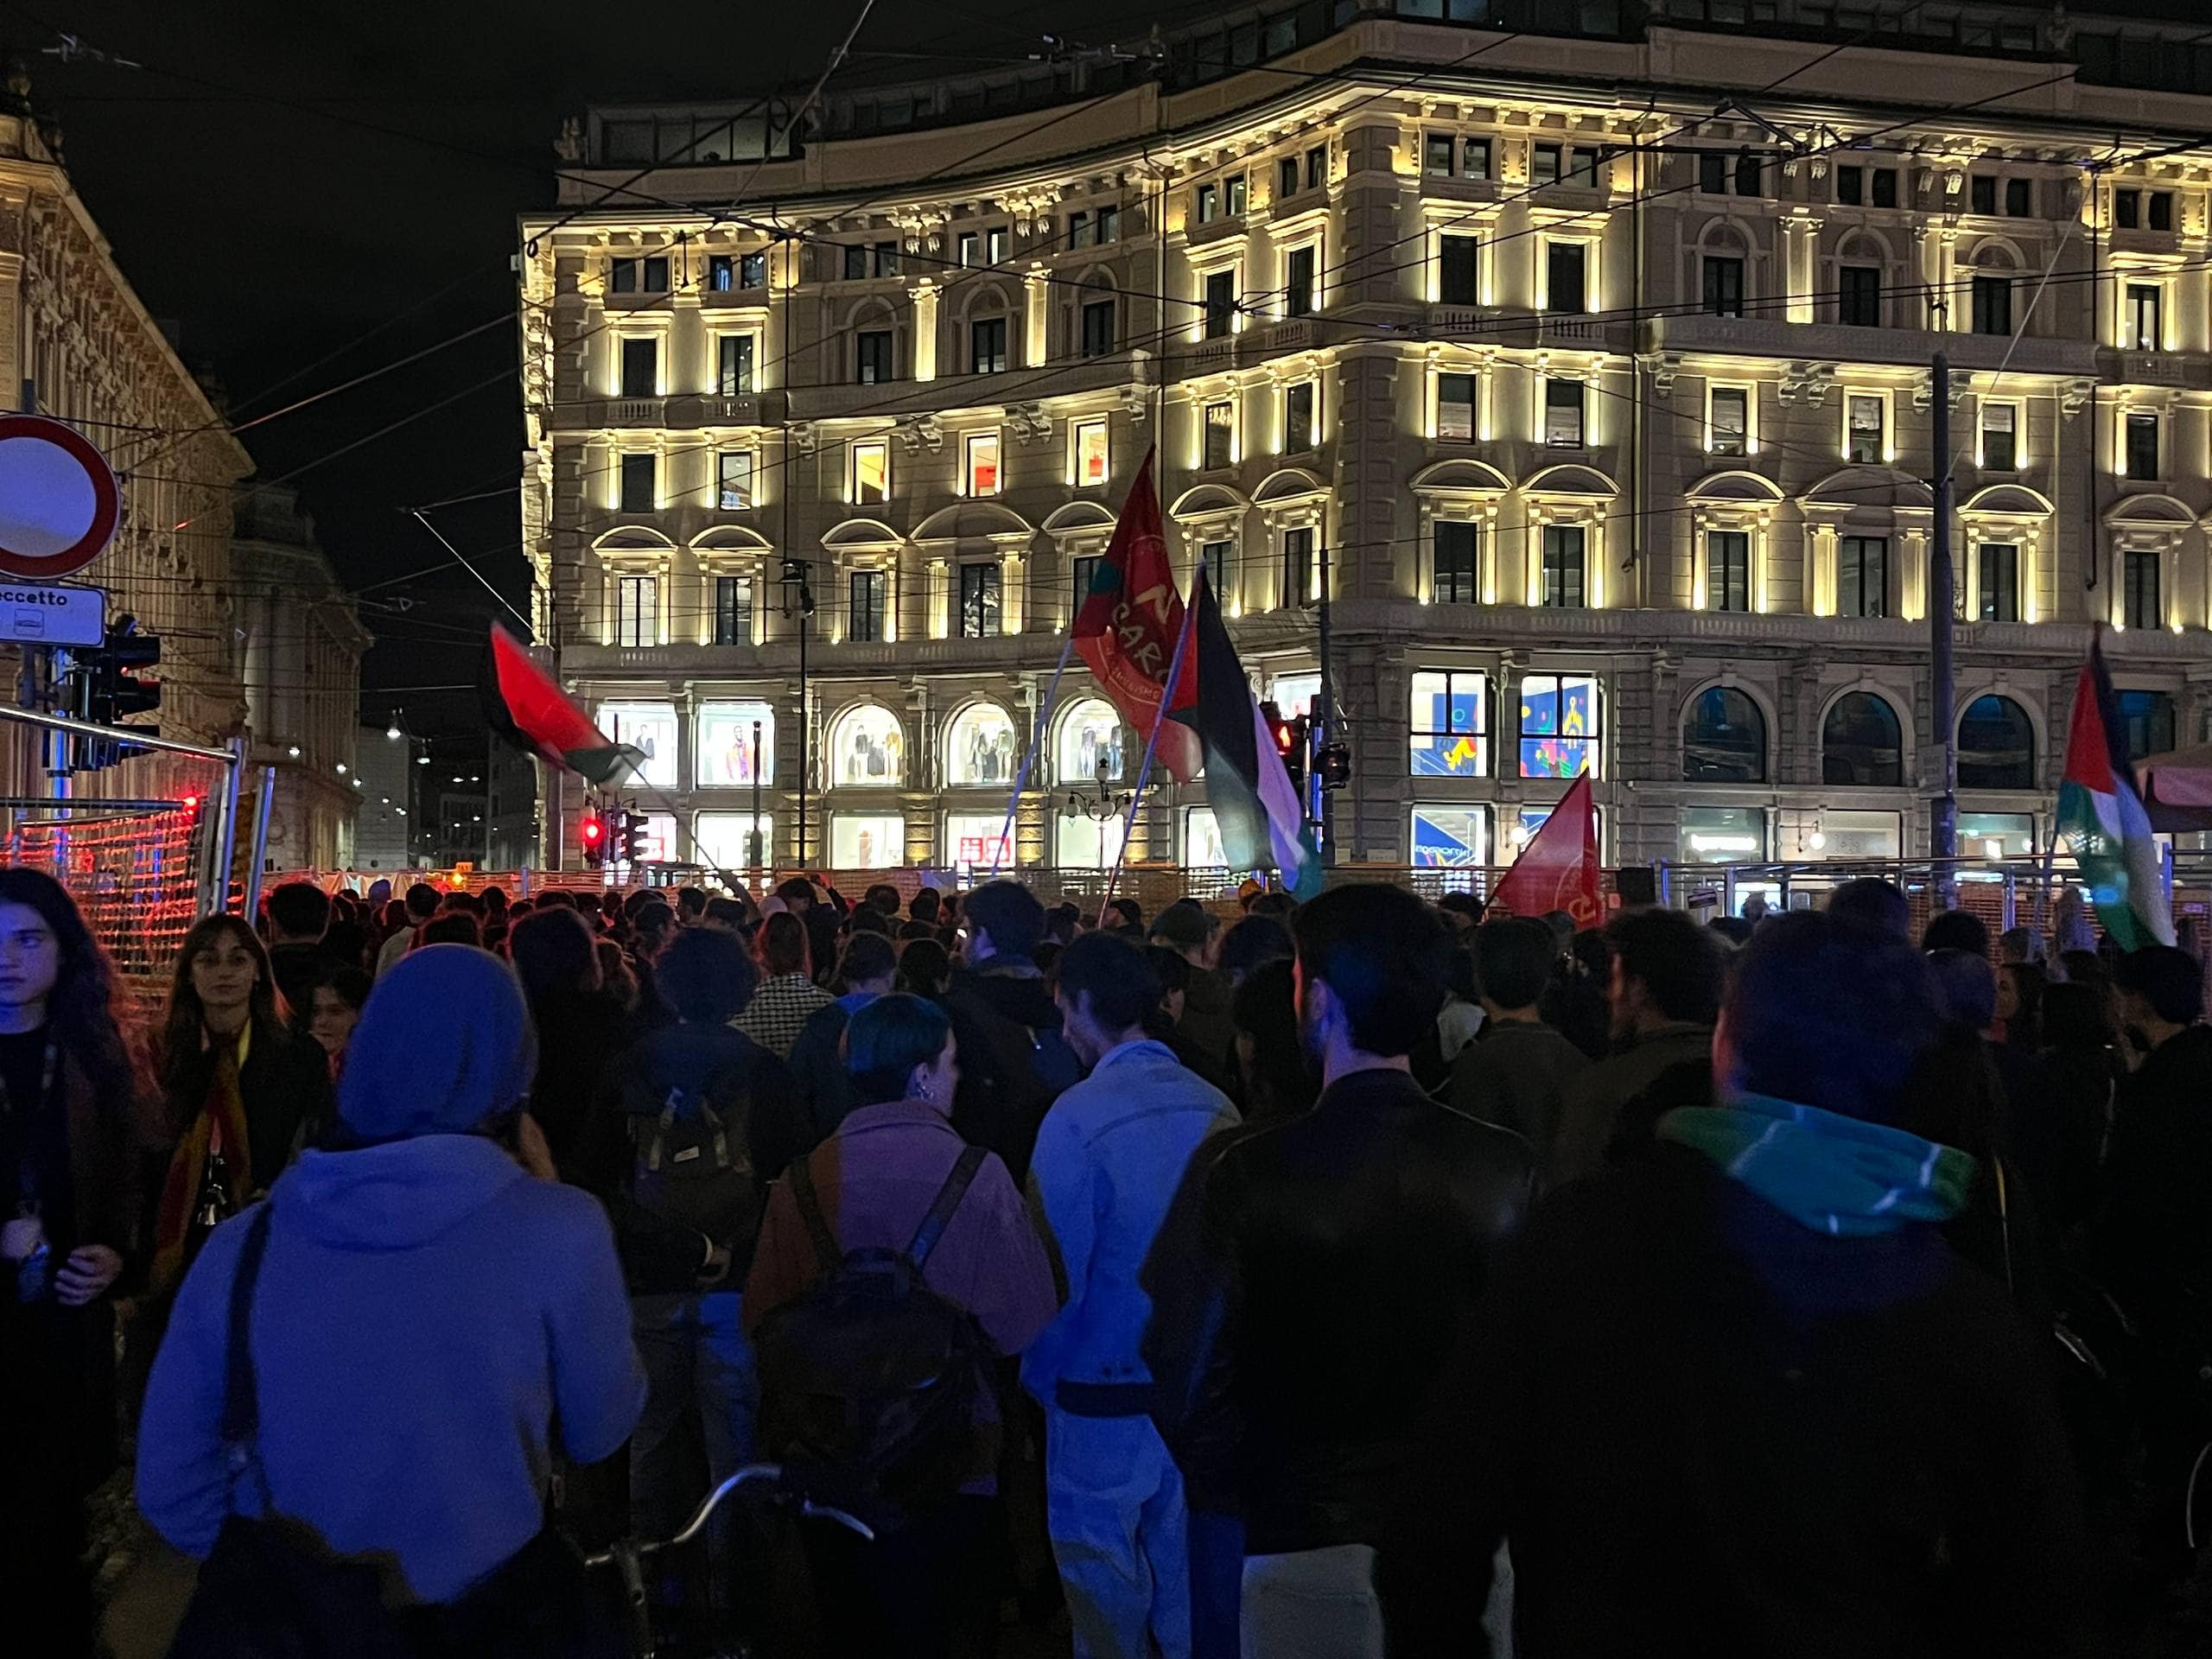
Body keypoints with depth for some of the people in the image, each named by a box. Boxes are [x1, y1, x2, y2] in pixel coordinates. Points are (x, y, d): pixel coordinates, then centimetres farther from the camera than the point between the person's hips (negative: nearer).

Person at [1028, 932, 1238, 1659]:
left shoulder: (1077, 1116, -20)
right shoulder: (1213, 1105, -5)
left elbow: (1057, 1268, -15)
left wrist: (1040, 1375, 0)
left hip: (1105, 1395, -5)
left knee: (1104, 1577, 13)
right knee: (1184, 1565, 21)